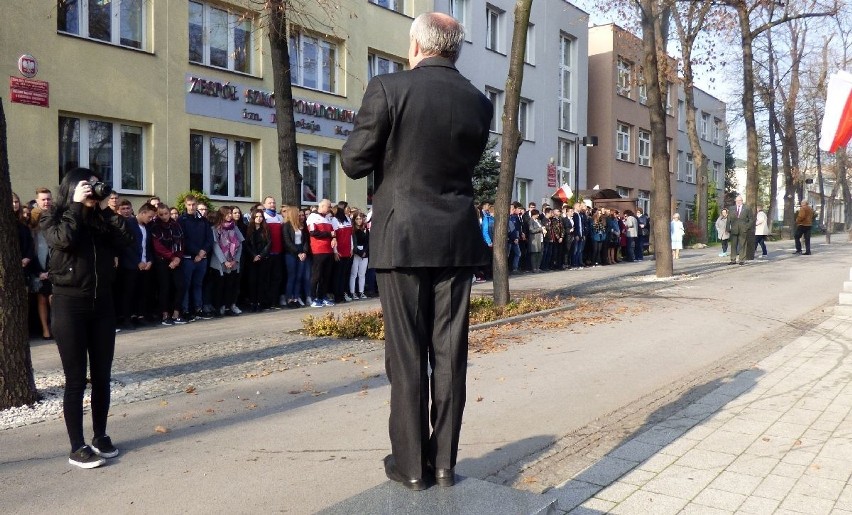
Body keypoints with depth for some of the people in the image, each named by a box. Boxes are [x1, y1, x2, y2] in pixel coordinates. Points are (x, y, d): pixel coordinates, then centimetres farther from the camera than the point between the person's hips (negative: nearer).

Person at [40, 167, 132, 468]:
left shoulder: (100, 220, 10)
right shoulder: (53, 218, -1)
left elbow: (125, 241, -4)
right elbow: (64, 239, -22)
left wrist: (105, 209, -5)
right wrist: (76, 204, -14)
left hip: (102, 303, 4)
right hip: (70, 304, -4)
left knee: (102, 376, 10)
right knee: (76, 379, -1)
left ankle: (100, 436, 24)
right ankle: (77, 448, 7)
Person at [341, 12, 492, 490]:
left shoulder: (388, 88, -7)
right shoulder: (479, 101, 6)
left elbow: (355, 162, -5)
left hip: (402, 237, -3)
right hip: (457, 239, 4)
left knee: (407, 354, 4)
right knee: (450, 352, 9)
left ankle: (411, 463, 14)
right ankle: (444, 461, 18)